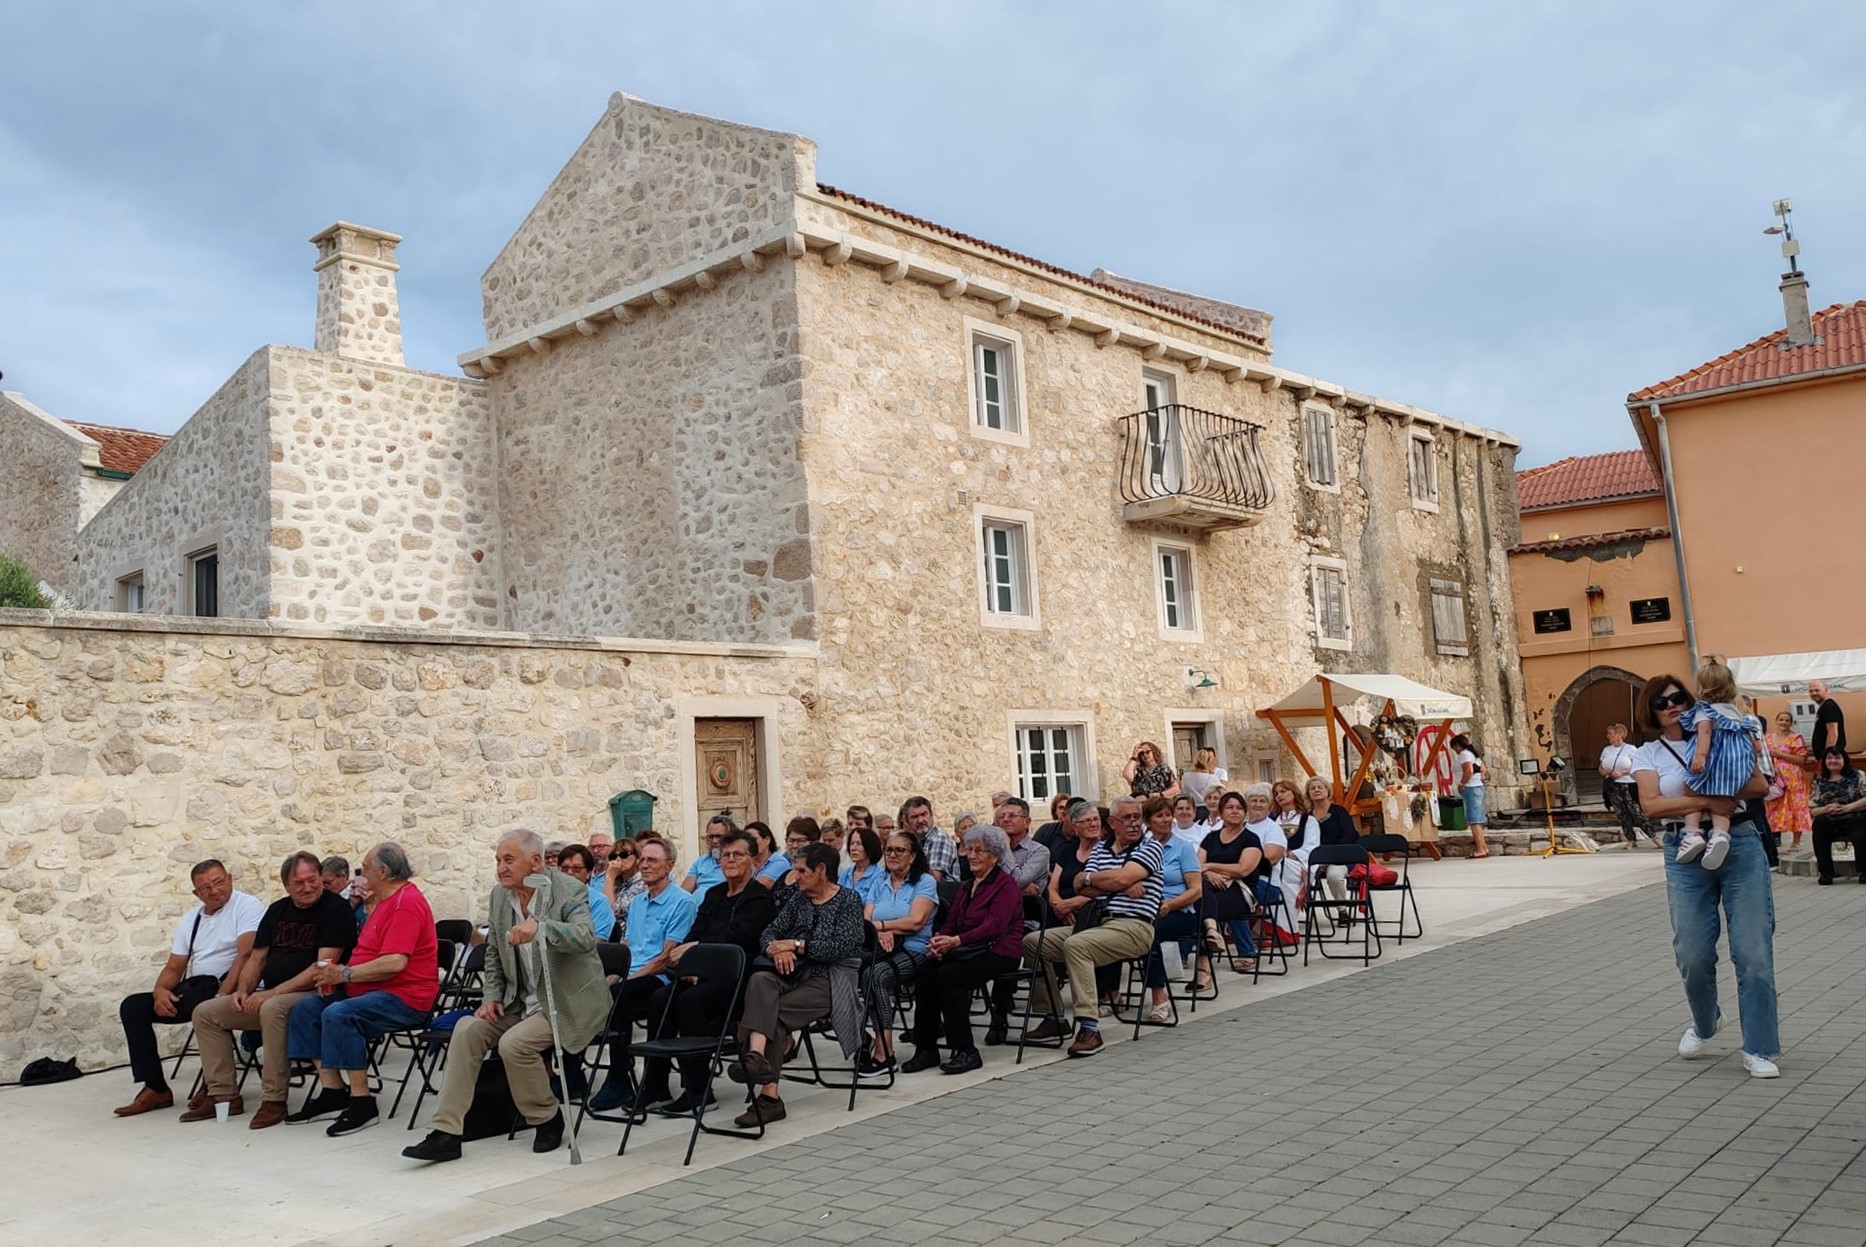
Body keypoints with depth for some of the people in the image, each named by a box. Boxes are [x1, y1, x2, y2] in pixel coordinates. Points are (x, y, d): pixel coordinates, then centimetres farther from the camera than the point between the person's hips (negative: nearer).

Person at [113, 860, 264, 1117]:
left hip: (228, 988, -8)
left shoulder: (247, 907, -5)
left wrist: (222, 995, -27)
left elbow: (245, 956, -18)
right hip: (194, 989, 8)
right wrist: (160, 990, -5)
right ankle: (155, 1088, -5)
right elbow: (174, 968, 18)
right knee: (132, 1006, 0)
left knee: (207, 1007, -38)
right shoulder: (190, 919, 20)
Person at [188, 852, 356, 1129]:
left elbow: (324, 966, -18)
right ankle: (224, 1096, 4)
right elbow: (257, 957, 18)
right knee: (205, 1012, 2)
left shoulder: (336, 909, -10)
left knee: (273, 1009, -37)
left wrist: (274, 992, -21)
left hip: (313, 995, -8)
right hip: (268, 996, 9)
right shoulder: (278, 910, 14)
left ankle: (274, 1101, -28)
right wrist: (243, 991, -2)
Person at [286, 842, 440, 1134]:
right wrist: (335, 975, 3)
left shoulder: (406, 903, -16)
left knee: (339, 1014, -31)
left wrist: (345, 974, -15)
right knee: (306, 1008, 2)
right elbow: (371, 953, 22)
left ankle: (362, 1102, -22)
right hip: (370, 991, 11)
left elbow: (394, 962, -26)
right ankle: (333, 1093, -1)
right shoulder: (387, 900, 19)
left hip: (404, 998, -11)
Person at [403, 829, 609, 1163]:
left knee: (514, 1043, -26)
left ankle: (547, 1120, -1)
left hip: (568, 1002, -7)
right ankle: (445, 1132, -7)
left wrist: (541, 927, -49)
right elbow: (493, 953, 17)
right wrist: (492, 997, 3)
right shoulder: (499, 896, 5)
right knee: (467, 1030, -12)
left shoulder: (570, 890, -16)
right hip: (522, 1002, 7)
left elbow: (585, 938, -33)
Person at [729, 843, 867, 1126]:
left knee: (775, 1013, -30)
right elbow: (768, 934, 12)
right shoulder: (798, 899, 19)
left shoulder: (849, 900, 1)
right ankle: (756, 1056, -47)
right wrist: (778, 949, -12)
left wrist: (795, 945, -14)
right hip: (794, 974, 5)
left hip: (827, 980, -5)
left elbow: (843, 945, -14)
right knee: (759, 980, -30)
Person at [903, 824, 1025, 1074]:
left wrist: (957, 941, -29)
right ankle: (926, 1049, -17)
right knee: (925, 970, -22)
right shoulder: (966, 886, 22)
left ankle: (966, 1052, -20)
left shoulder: (1006, 885, -4)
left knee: (948, 975, -30)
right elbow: (951, 921, 15)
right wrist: (939, 940, -9)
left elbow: (994, 926, -18)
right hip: (968, 950, 7)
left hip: (998, 952, -7)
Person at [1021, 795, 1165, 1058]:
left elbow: (1121, 878, -17)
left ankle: (1090, 1028, -33)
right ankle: (1053, 1018, 5)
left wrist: (1087, 878, 0)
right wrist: (1119, 886, -9)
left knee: (1075, 944, -34)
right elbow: (1082, 890, 6)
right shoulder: (1100, 848, 17)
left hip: (1132, 926, -8)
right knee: (1032, 942, -2)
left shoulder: (1150, 847, -1)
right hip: (1096, 920, 8)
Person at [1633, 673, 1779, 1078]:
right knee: (1693, 955, 0)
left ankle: (1759, 1049, 7)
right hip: (1685, 853, 0)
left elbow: (1759, 785, 1)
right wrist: (1708, 802, -19)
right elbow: (1651, 804, -10)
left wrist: (1717, 790, -14)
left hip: (1739, 845, 0)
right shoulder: (1648, 754, 5)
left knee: (1754, 950, -4)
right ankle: (1704, 1021, 31)